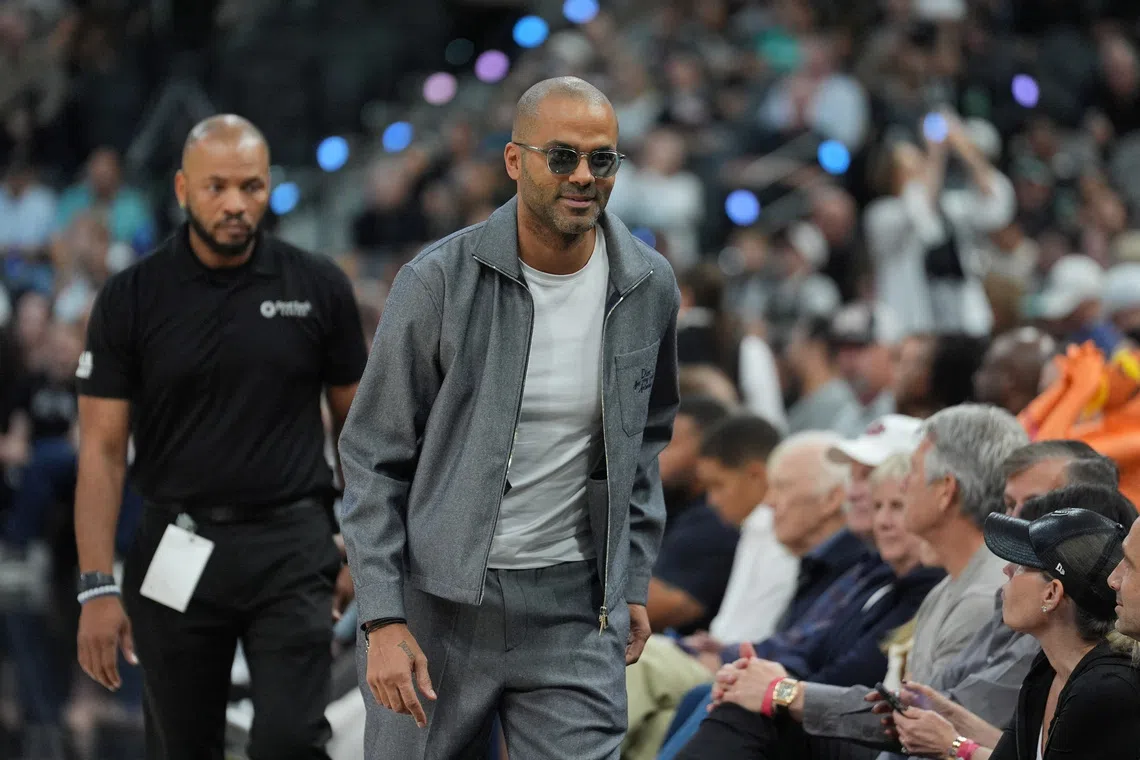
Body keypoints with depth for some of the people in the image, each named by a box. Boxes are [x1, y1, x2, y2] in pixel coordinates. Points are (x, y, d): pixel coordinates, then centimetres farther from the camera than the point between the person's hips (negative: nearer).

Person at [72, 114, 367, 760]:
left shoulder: (319, 287, 1)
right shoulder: (131, 299, -2)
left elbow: (357, 422, 9)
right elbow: (103, 448, -2)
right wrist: (98, 584, -10)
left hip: (292, 550, -1)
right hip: (177, 555, 1)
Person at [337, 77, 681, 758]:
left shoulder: (650, 288, 1)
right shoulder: (439, 282, -9)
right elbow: (376, 459, -5)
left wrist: (634, 581, 14)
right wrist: (383, 619, -11)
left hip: (574, 607, 2)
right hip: (438, 600, -2)